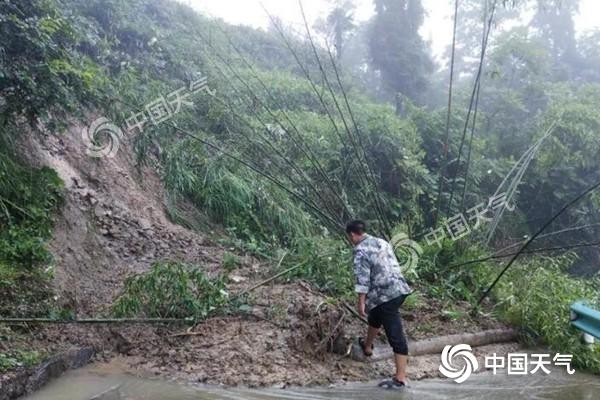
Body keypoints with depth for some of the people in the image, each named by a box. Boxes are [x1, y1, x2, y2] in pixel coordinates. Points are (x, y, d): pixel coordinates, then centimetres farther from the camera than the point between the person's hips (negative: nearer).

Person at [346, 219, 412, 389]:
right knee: (375, 317, 31)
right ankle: (367, 347, 52)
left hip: (385, 295, -9)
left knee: (395, 335, -8)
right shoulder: (382, 242, 16)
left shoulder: (360, 250, -9)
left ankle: (400, 379, -3)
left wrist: (361, 302, -10)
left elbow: (362, 279, -15)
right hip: (399, 289, 9)